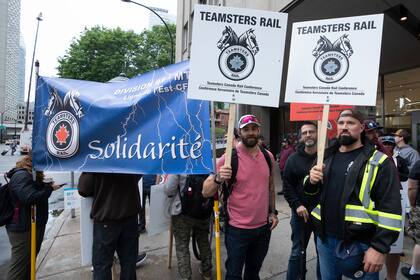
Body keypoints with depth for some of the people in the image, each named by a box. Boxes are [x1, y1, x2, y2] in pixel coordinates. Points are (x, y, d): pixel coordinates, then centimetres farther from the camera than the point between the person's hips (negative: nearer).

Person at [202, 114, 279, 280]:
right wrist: (218, 178, -35)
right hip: (238, 229, -5)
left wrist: (273, 212, 12)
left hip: (264, 227, 5)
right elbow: (206, 192, -17)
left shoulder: (268, 156, 1)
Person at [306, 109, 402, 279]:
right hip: (325, 239, 5)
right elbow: (311, 190, 18)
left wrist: (380, 247, -17)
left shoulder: (379, 162, -9)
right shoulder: (326, 157, 8)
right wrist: (311, 181, -5)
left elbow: (391, 208, -13)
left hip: (359, 244, -5)